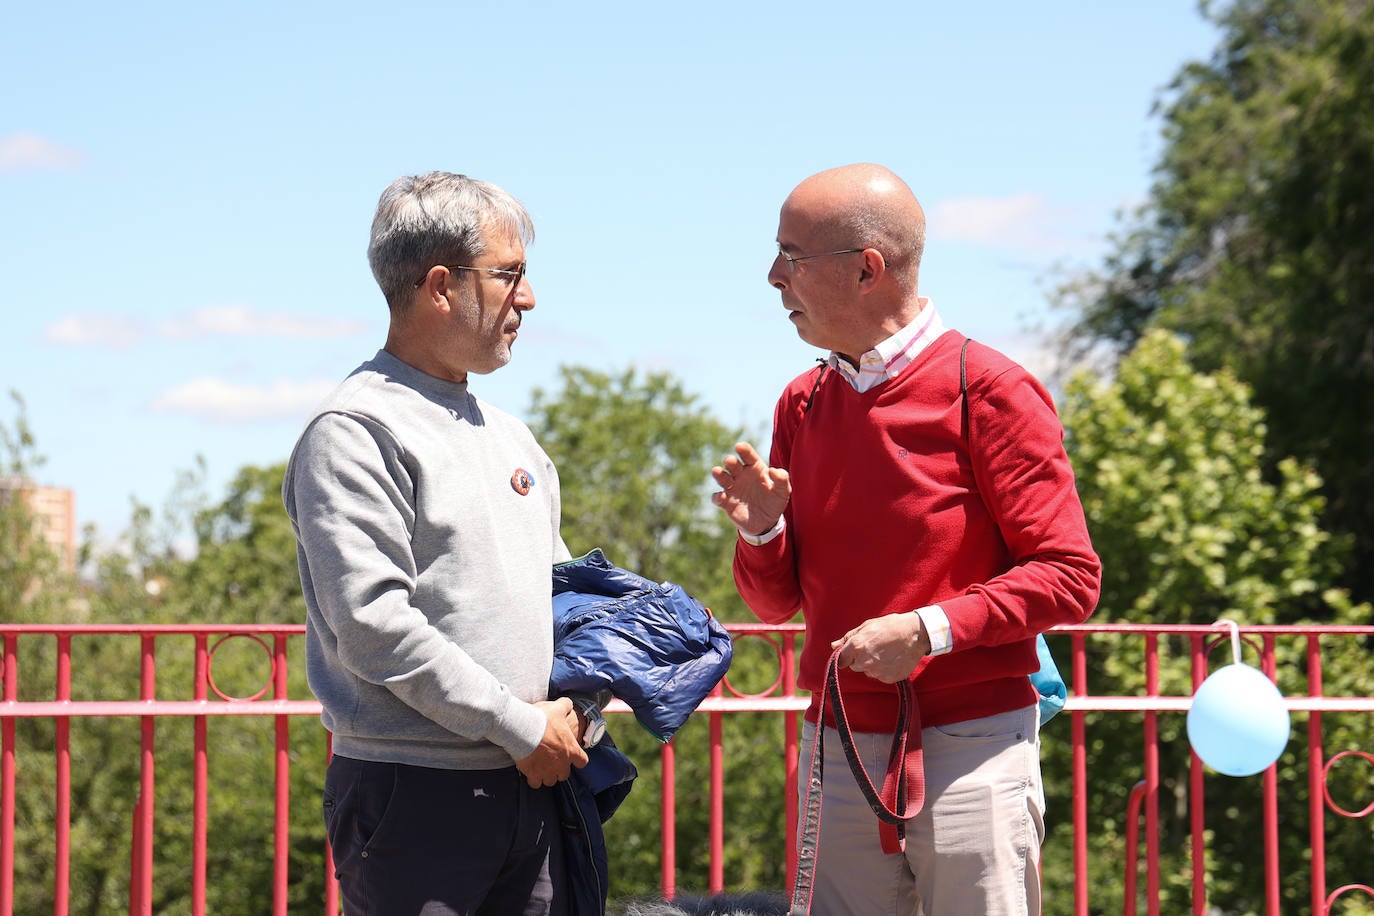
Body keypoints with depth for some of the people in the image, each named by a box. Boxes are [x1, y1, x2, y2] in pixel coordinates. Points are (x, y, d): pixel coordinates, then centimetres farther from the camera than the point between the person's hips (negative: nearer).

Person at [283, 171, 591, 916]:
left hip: (529, 786, 8)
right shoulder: (354, 434, -9)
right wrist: (520, 726, -14)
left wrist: (574, 706, 6)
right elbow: (375, 625, -18)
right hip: (413, 795, -7)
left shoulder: (510, 436, 17)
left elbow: (561, 590, 26)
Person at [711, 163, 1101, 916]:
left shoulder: (987, 391, -6)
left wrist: (930, 629, -18)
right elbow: (779, 602, 17)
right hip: (837, 752, 5)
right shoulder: (803, 403, 12)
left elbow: (1070, 578, -9)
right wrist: (761, 530, -4)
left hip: (969, 748, -5)